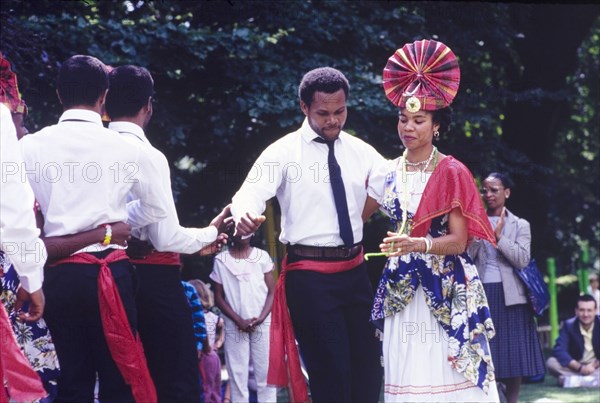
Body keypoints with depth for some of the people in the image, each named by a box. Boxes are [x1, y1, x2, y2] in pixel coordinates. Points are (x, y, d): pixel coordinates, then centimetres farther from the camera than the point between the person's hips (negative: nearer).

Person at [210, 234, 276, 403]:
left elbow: (272, 292, 4)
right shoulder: (221, 260, 3)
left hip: (262, 323, 1)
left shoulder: (262, 256, 4)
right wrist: (239, 321, -8)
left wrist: (260, 318, -10)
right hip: (235, 326, 0)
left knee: (266, 373, -1)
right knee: (237, 375, -2)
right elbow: (218, 297, 3)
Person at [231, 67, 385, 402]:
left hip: (355, 271, 5)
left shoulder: (361, 152, 8)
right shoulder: (284, 152, -5)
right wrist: (246, 217, -42)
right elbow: (250, 194, -18)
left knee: (369, 368, 10)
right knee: (331, 374, -3)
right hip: (310, 276, -5)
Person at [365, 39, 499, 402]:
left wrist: (417, 244, -24)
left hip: (446, 288, -4)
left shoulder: (451, 173, -4)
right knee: (407, 372, 0)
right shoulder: (388, 173, 9)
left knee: (451, 370, -6)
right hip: (401, 287, 4)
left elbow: (459, 240, -10)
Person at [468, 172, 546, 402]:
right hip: (481, 295, 0)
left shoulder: (520, 225, 7)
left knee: (513, 354, 1)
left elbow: (522, 260, -5)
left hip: (509, 296, 0)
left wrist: (499, 236, -10)